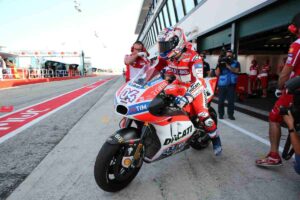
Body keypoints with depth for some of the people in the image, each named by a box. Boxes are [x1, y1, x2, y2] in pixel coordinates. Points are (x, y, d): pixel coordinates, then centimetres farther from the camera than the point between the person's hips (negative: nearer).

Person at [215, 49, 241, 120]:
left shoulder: (236, 63, 6)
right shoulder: (222, 62, 4)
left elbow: (236, 71, -12)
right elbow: (217, 74, -1)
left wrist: (227, 65, -19)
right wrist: (219, 66, -17)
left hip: (231, 85, 1)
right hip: (222, 84, 0)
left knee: (231, 100, 2)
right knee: (221, 100, 3)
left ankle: (230, 114, 12)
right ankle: (221, 114, 14)